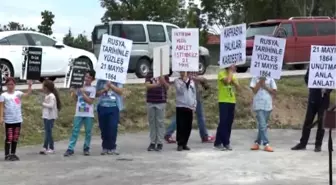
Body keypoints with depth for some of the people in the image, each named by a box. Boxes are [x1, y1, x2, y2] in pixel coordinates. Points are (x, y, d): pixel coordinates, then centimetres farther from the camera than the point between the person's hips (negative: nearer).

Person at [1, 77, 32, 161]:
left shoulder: (18, 93, 3)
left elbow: (27, 94, -12)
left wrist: (29, 86, -27)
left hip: (18, 120, 3)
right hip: (8, 120, -3)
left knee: (15, 138, 12)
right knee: (9, 138, -1)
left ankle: (13, 154, 22)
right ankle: (7, 155, 6)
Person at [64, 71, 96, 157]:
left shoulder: (92, 89, -2)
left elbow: (90, 101, -10)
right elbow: (76, 99, 16)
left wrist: (83, 93, -14)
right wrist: (73, 93, -2)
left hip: (89, 114, -2)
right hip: (78, 113, 2)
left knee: (88, 132, 5)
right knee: (75, 131, -1)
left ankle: (86, 148, 17)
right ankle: (70, 149, -4)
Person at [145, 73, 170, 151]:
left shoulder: (165, 76, 3)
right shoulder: (149, 75, 4)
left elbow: (167, 87, -5)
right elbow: (147, 85, -10)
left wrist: (163, 81, -25)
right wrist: (157, 84, -27)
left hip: (161, 102, -1)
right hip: (150, 102, 1)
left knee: (160, 122, 0)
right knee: (152, 122, 6)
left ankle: (160, 143, 4)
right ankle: (152, 142, 12)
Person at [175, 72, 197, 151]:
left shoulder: (191, 81, 13)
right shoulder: (177, 81, 2)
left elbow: (194, 93, 16)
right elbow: (180, 90, -14)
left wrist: (194, 104, 9)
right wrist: (183, 81, -16)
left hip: (190, 107, 4)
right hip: (180, 106, -4)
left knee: (188, 127, 4)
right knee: (180, 126, -5)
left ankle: (184, 143, 14)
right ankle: (180, 144, 1)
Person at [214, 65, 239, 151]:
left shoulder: (233, 75, 15)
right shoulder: (221, 73, -6)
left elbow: (237, 87, 6)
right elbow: (227, 81, -25)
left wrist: (233, 76, -5)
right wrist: (230, 72, -12)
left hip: (232, 102, 7)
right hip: (223, 101, -6)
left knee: (229, 123, 6)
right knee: (223, 122, -9)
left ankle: (226, 143, 12)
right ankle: (218, 143, -4)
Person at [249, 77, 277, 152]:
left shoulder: (270, 79, 7)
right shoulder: (255, 78, 4)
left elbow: (274, 92, 3)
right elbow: (254, 90, -5)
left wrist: (265, 86, -6)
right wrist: (260, 81, -7)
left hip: (268, 105, 3)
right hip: (258, 105, -3)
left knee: (263, 125, 9)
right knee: (262, 125, -10)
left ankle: (257, 143, 20)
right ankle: (266, 144, -12)